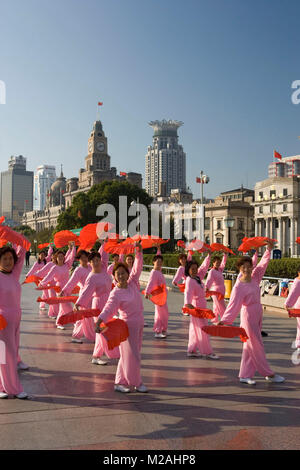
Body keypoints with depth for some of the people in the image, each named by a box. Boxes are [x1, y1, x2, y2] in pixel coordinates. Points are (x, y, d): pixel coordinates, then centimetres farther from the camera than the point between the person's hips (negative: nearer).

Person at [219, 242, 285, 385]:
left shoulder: (254, 277, 3)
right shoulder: (239, 287, -18)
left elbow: (262, 264, 15)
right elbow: (234, 304, -23)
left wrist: (268, 250, 15)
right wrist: (224, 320, -32)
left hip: (258, 315, 8)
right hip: (248, 317, -8)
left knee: (250, 346, 11)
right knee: (257, 347, 3)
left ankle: (245, 375, 19)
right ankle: (269, 374, 16)